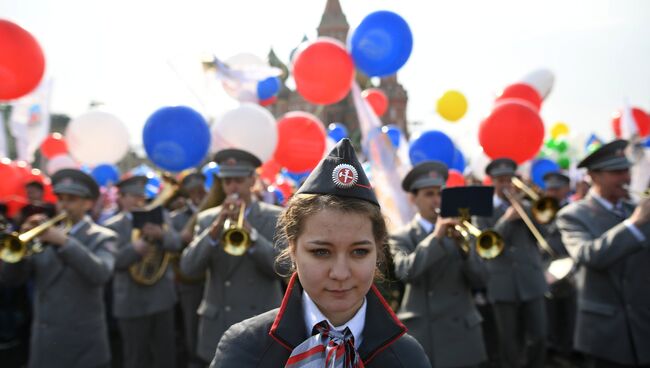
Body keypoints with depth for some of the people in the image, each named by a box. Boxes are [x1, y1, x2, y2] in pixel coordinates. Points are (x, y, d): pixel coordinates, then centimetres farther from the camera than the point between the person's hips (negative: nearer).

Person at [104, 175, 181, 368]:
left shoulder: (160, 216, 6)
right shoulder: (112, 225, -4)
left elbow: (176, 242, -7)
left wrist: (160, 234, -27)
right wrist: (134, 248, -29)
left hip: (162, 297, 3)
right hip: (132, 302, -3)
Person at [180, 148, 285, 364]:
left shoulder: (276, 217, -1)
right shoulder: (207, 219, 6)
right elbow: (188, 268, -6)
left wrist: (251, 234, -24)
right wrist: (215, 229, -19)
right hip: (216, 329, 3)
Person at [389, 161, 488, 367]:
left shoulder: (456, 231, 8)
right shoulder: (401, 238, 1)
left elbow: (480, 282, 1)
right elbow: (405, 272, -18)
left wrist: (464, 247, -14)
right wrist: (436, 237, -23)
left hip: (461, 333, 2)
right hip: (419, 335, -2)